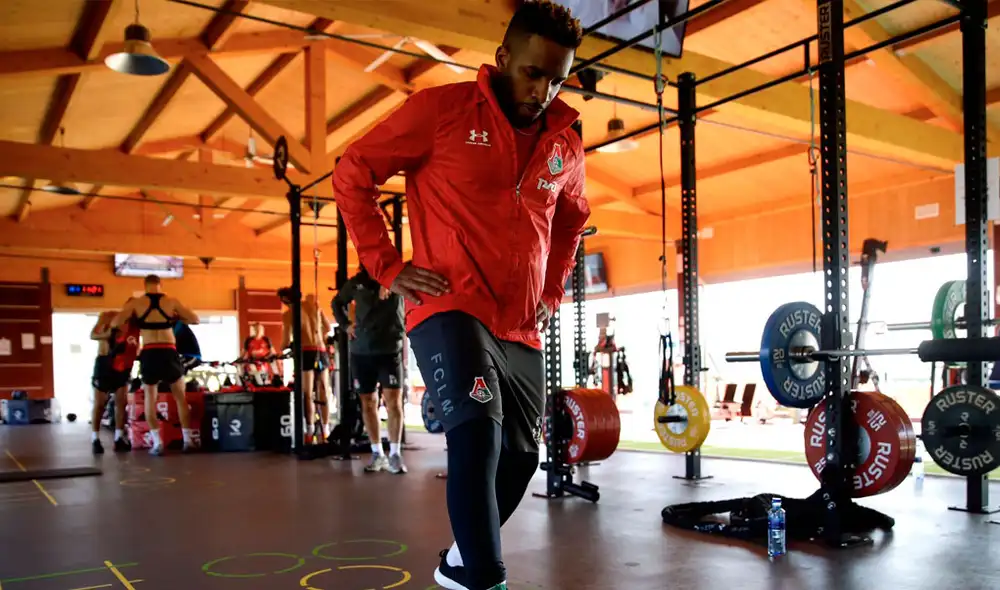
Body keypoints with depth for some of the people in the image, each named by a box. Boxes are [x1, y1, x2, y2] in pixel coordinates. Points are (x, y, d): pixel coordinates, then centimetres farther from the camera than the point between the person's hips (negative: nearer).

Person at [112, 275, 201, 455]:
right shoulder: (171, 301, 3)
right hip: (169, 353, 0)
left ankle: (157, 443, 4)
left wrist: (130, 320, 17)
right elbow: (195, 319, 5)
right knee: (180, 396, 13)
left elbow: (114, 323, -2)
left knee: (150, 398, 12)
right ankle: (188, 440, 10)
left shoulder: (136, 303, 2)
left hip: (149, 354, 0)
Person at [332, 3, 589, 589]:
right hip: (450, 310, -6)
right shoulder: (442, 108, -5)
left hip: (522, 329, 6)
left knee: (520, 457, 11)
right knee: (478, 432, -27)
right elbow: (353, 173, -1)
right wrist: (389, 267, -7)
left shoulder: (566, 146, 9)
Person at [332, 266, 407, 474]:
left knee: (393, 401, -8)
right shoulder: (355, 283, 7)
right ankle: (377, 454, 16)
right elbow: (337, 302, 24)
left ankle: (395, 454, 0)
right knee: (368, 403, 7)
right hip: (361, 351, 3)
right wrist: (345, 324, 10)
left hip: (390, 349, -3)